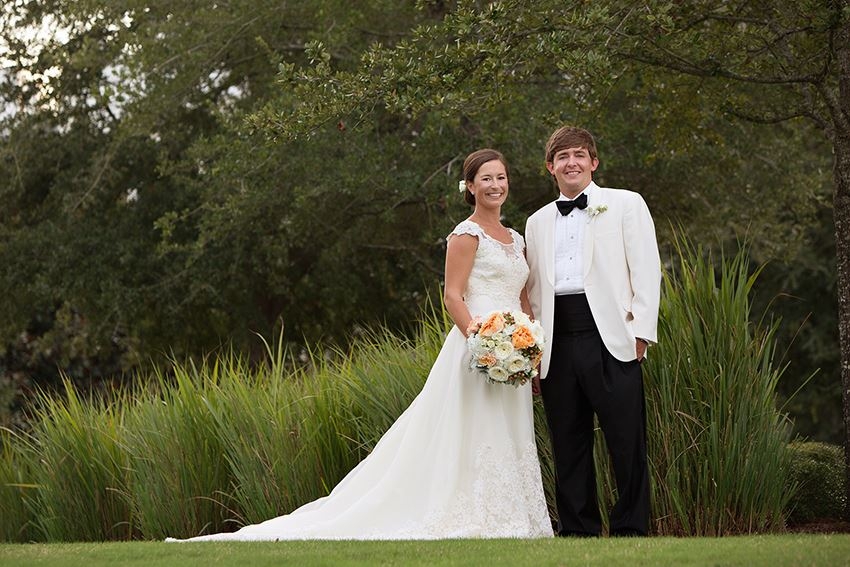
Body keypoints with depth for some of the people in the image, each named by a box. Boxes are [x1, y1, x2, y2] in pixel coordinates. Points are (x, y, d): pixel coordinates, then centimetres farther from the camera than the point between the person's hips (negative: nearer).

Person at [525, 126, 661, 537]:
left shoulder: (626, 204, 9)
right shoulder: (538, 222, 21)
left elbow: (646, 269, 2)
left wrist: (641, 331, -7)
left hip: (610, 337, -4)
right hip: (557, 344, 4)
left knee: (627, 440, -7)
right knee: (568, 446, 4)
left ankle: (630, 531, -1)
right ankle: (577, 532, 10)